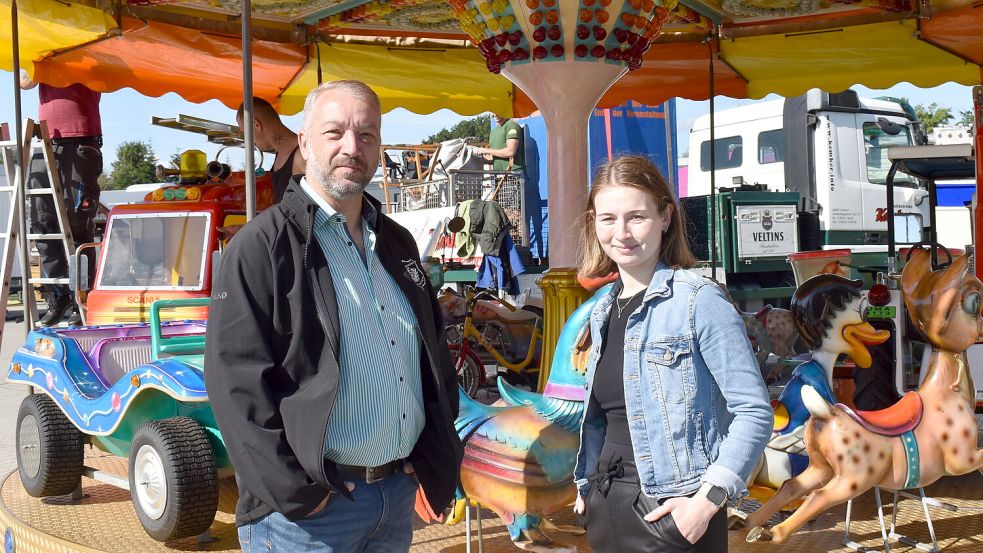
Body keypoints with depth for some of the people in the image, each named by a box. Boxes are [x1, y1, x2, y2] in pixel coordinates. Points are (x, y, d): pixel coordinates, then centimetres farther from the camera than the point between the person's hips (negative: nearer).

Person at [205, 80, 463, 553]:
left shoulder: (397, 243, 12)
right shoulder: (262, 247, -10)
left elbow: (434, 351, 19)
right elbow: (237, 382, -16)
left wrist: (433, 451, 9)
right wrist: (294, 490, -18)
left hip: (400, 493, 7)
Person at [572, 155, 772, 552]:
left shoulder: (697, 300, -11)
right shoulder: (603, 311, 9)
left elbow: (754, 413, -14)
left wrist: (708, 500, -19)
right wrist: (586, 485, 7)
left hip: (673, 514, -6)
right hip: (606, 506, 6)